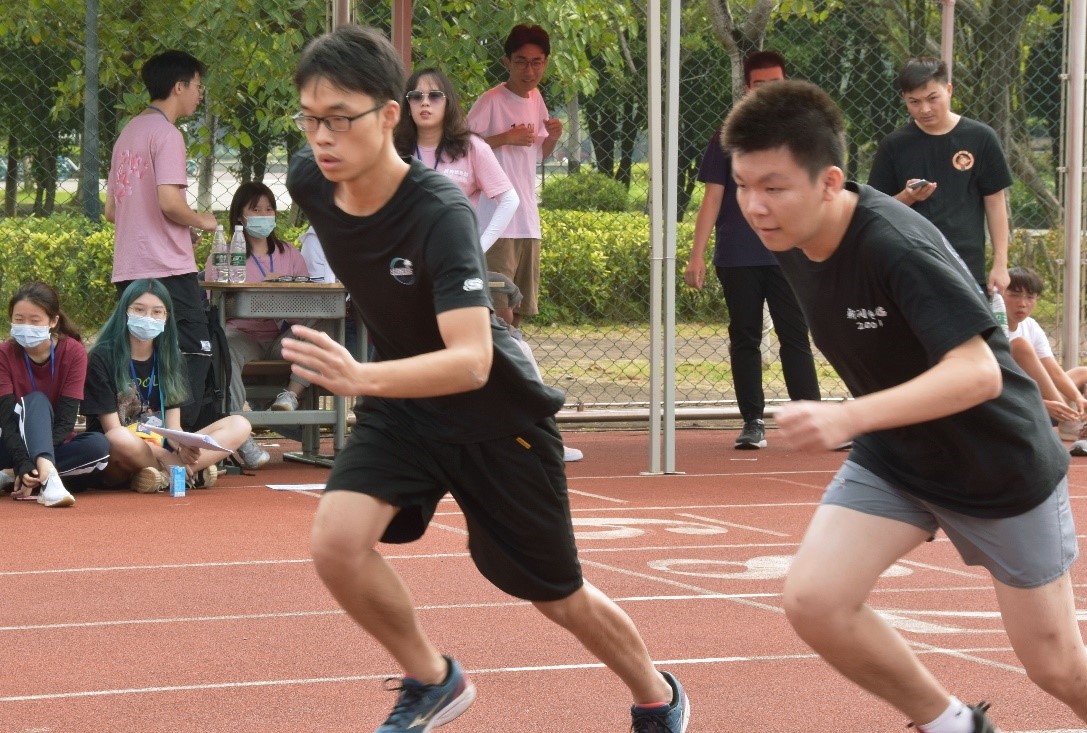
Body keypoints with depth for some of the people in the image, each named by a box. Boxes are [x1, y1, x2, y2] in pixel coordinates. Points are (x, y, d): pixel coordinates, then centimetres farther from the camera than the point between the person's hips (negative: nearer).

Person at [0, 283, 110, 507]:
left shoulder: (73, 352, -10)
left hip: (55, 444, 2)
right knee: (36, 401, -28)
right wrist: (23, 464, -39)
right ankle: (48, 476, -52)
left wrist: (33, 466, -31)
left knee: (99, 445, -28)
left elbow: (66, 418, -17)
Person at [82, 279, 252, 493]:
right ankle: (193, 473, -21)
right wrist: (164, 457, -24)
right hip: (115, 466, -6)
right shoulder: (102, 357, -5)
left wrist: (183, 449, -21)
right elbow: (112, 429, -11)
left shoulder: (169, 358, 11)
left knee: (239, 425, -10)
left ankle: (164, 476, -25)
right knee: (120, 441, -41)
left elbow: (173, 426, 4)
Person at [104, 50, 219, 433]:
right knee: (194, 354, -6)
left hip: (127, 271, 9)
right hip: (168, 269, -9)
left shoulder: (128, 132, 18)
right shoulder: (167, 133, -10)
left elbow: (111, 210, 22)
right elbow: (169, 202, -22)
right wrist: (202, 221, -3)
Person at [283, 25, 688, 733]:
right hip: (400, 409, 5)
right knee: (337, 540, -21)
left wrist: (360, 377, -60)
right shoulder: (309, 180, -15)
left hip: (498, 417, -5)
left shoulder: (441, 215, -33)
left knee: (559, 597, 10)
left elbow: (471, 362, -43)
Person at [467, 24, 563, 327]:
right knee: (497, 306, -12)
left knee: (519, 307, 11)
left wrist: (553, 137, 3)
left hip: (528, 220, 8)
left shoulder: (535, 98, 12)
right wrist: (507, 137, -20)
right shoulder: (491, 102, -10)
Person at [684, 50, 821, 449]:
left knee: (796, 337, -4)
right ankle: (752, 422, 11)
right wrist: (696, 255, -3)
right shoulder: (728, 138, 6)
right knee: (744, 340, 5)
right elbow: (713, 198, 4)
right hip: (737, 258, 0)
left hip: (788, 255, 0)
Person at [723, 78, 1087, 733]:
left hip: (1000, 465, -6)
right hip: (891, 460, 6)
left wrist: (849, 418, -50)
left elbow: (979, 372, -39)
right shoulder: (790, 242, -8)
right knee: (811, 601, -17)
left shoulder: (896, 246, -32)